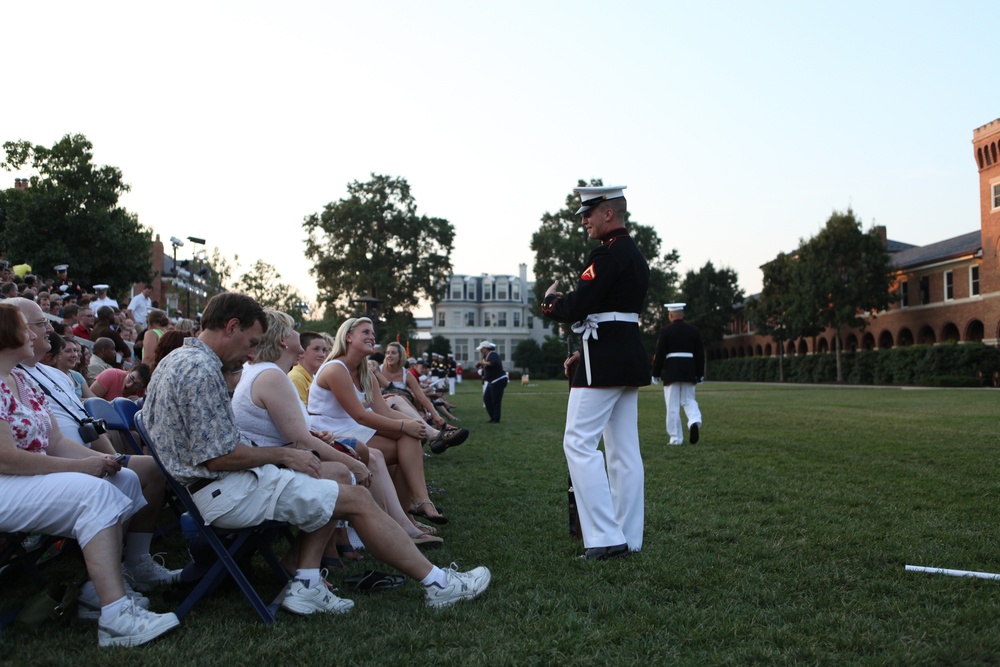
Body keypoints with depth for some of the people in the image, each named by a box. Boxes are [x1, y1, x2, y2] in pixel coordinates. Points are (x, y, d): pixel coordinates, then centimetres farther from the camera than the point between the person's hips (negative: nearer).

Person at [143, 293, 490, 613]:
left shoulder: (177, 360, 15)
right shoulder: (201, 370, -19)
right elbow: (220, 456, -23)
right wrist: (283, 455, -9)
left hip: (203, 487, 11)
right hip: (223, 493, -11)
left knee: (328, 493, 15)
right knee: (357, 499, -9)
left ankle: (305, 584, 3)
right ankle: (437, 583, -1)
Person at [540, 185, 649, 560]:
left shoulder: (607, 255, -15)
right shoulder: (635, 255, 17)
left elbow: (575, 309, -20)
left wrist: (550, 298, 1)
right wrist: (585, 353, 19)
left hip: (604, 361, -10)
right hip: (629, 358, 10)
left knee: (579, 443, -6)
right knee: (624, 449, 10)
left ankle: (606, 539, -7)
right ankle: (628, 538, 16)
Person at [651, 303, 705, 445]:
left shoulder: (666, 331, -6)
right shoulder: (694, 330, 6)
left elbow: (659, 354, -7)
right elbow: (700, 353, 7)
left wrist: (656, 373, 0)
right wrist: (699, 374, 14)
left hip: (671, 371, -3)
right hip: (689, 371, 4)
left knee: (673, 405, 1)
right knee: (689, 400, 14)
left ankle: (676, 438, 2)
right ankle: (695, 421, -15)